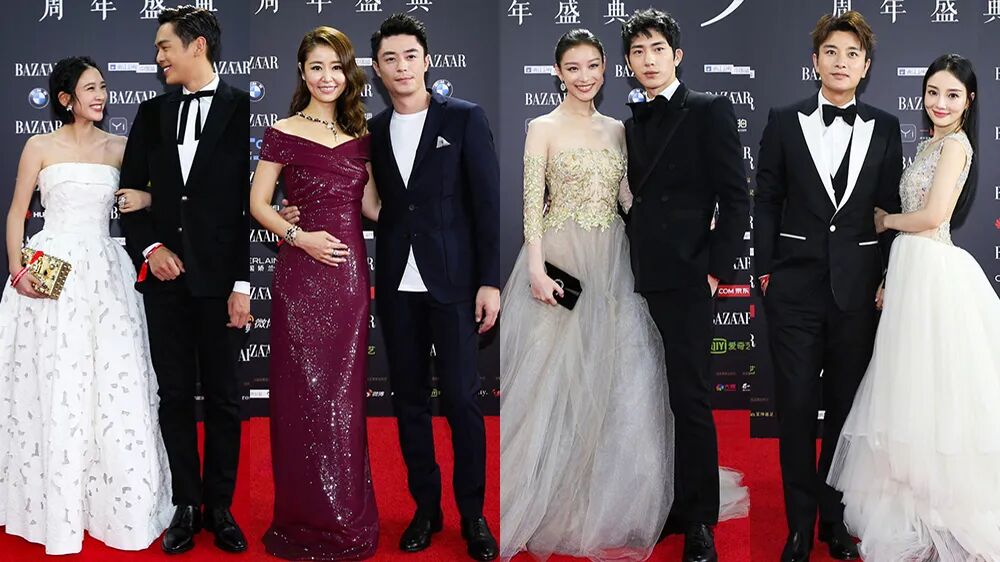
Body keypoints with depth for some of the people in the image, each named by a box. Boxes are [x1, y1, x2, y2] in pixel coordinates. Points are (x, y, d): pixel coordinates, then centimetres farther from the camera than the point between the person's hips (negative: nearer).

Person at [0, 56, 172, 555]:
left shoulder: (119, 147, 10)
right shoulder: (41, 147, 4)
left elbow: (143, 197, 15)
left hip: (104, 271, 2)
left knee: (115, 383, -2)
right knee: (55, 388, 0)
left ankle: (116, 503, 10)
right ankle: (56, 507, 13)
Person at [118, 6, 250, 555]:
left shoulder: (243, 109, -4)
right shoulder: (152, 113, 11)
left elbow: (254, 199, -7)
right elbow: (130, 190, 14)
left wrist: (243, 283, -11)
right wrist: (148, 247, -4)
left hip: (220, 278, -4)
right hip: (165, 276, 4)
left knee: (223, 399, 6)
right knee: (175, 396, 9)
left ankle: (220, 506, 18)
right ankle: (186, 505, 20)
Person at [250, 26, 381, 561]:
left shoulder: (360, 135, 12)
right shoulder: (284, 133, 0)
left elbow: (371, 205, 10)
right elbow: (258, 204, -2)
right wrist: (299, 236, -14)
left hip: (350, 272, 4)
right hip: (302, 272, -4)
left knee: (345, 390, 9)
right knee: (305, 390, 2)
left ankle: (347, 513, 21)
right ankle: (311, 518, 16)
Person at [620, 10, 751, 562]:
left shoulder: (709, 110, -1)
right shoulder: (632, 123, 17)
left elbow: (735, 199, -5)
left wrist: (716, 270, -10)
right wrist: (633, 262, 10)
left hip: (688, 280, -5)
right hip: (645, 279, 5)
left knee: (690, 400, -3)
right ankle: (674, 508, 17)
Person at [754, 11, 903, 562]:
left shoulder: (885, 129, 5)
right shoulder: (784, 122, 2)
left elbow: (889, 208, 7)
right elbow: (767, 202, 3)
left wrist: (888, 280, 2)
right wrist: (766, 270, -1)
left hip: (858, 288, 1)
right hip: (795, 287, -1)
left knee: (847, 406, 10)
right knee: (796, 407, 4)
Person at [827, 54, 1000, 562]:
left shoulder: (955, 144, -10)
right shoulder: (930, 143, 18)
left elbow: (933, 215, -19)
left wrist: (886, 221, -2)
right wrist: (892, 280, 11)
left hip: (933, 272, -9)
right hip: (915, 271, 9)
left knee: (930, 388, -2)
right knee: (916, 388, 13)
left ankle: (945, 514, 11)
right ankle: (922, 505, 24)